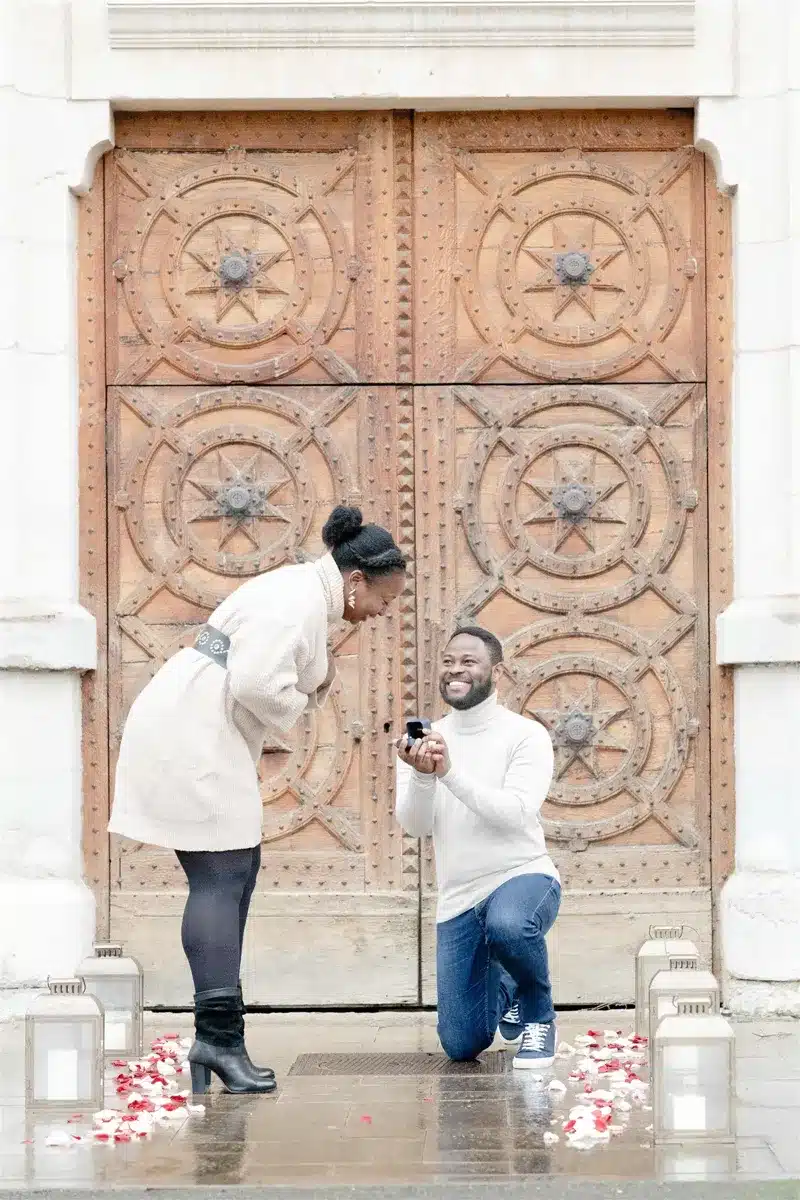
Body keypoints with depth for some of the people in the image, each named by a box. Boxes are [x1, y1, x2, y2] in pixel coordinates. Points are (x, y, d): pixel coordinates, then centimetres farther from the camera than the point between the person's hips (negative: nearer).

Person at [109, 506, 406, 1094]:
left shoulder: (304, 594, 19)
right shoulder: (300, 600, -15)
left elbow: (284, 685, 24)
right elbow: (256, 682, -27)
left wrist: (320, 682, 4)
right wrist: (297, 705, -8)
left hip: (194, 737, 11)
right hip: (192, 740, -11)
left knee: (236, 871, 9)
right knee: (222, 875, -14)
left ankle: (218, 1037, 10)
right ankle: (218, 1035, -20)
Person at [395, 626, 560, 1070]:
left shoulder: (526, 736, -6)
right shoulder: (424, 743, 7)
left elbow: (514, 815, -19)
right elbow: (414, 825, -5)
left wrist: (450, 771, -29)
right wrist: (422, 776, -25)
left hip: (522, 878, -4)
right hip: (458, 900, 4)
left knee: (507, 926, -42)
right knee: (461, 1046, 1)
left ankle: (539, 1014, -10)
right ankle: (503, 989, 38)